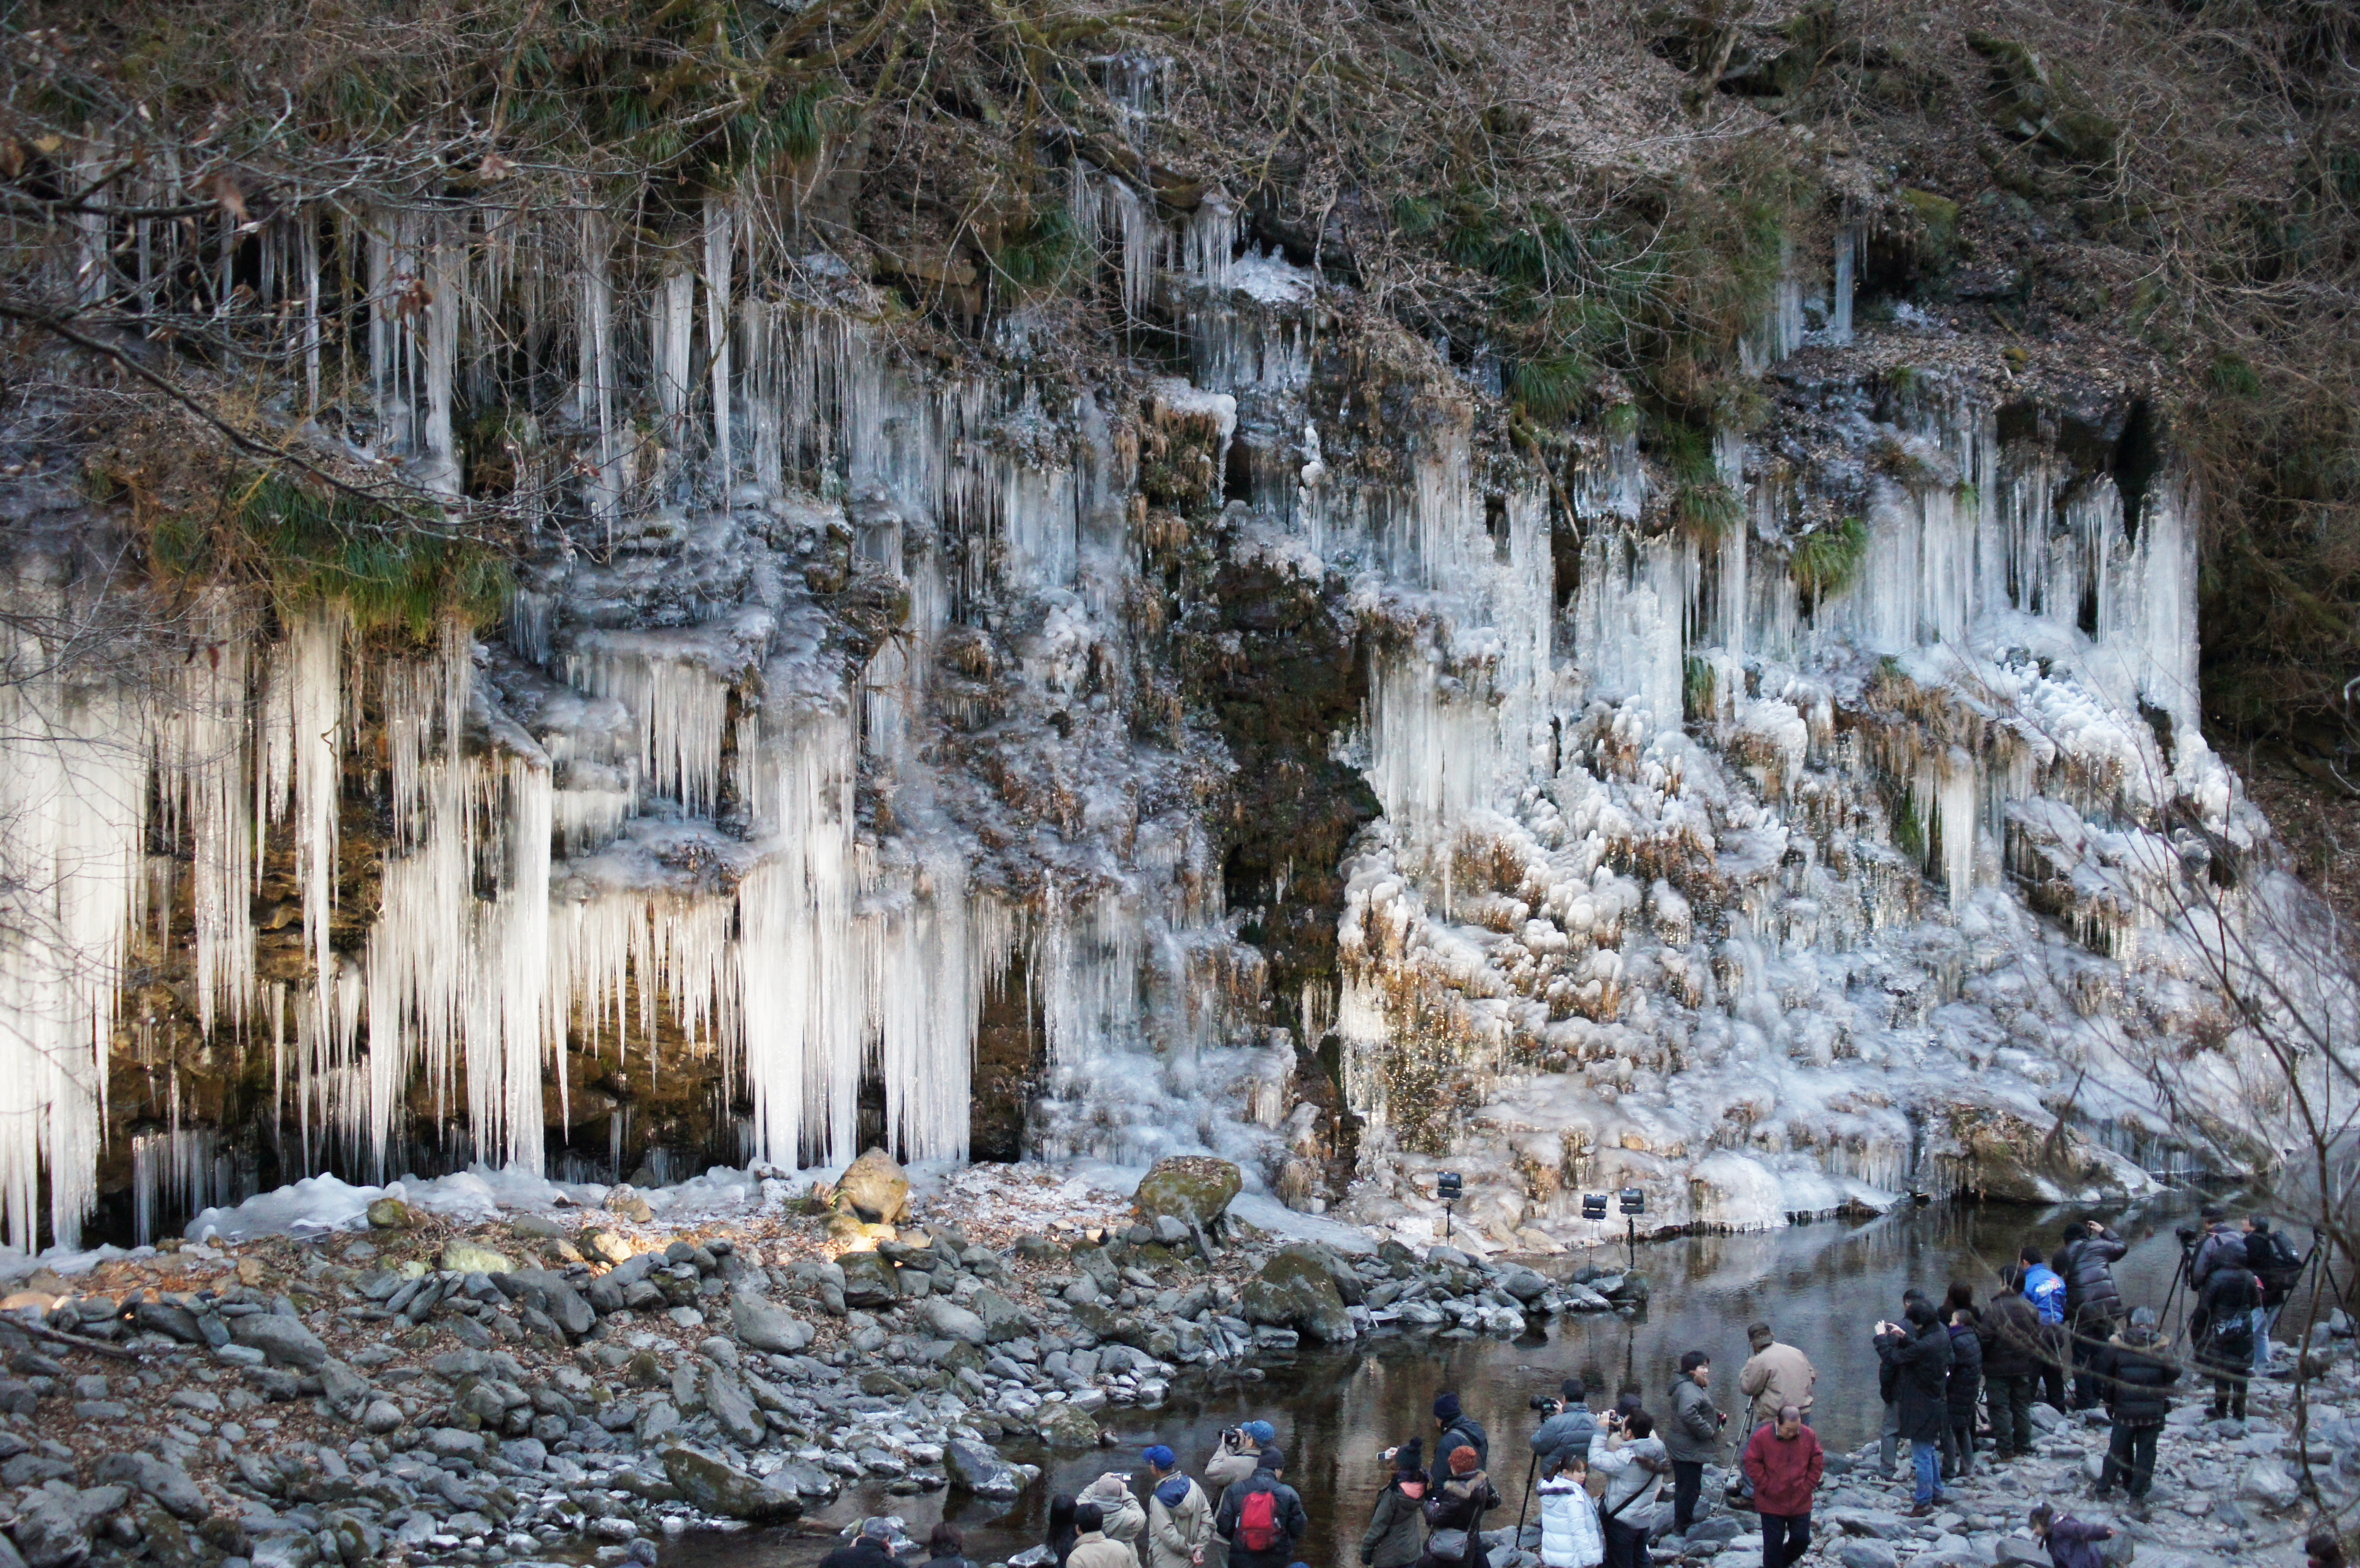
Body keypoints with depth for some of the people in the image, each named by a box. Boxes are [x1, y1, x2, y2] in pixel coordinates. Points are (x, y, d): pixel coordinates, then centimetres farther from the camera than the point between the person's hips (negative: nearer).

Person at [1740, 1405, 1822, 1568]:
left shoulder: (1809, 1436, -4)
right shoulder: (1762, 1437, -13)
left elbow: (1817, 1463, 6)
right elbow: (1751, 1463, -7)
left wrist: (1808, 1486, -3)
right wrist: (1766, 1487, -11)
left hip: (1800, 1504, 3)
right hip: (1771, 1504, -3)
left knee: (1802, 1540, 9)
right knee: (1773, 1543, 3)